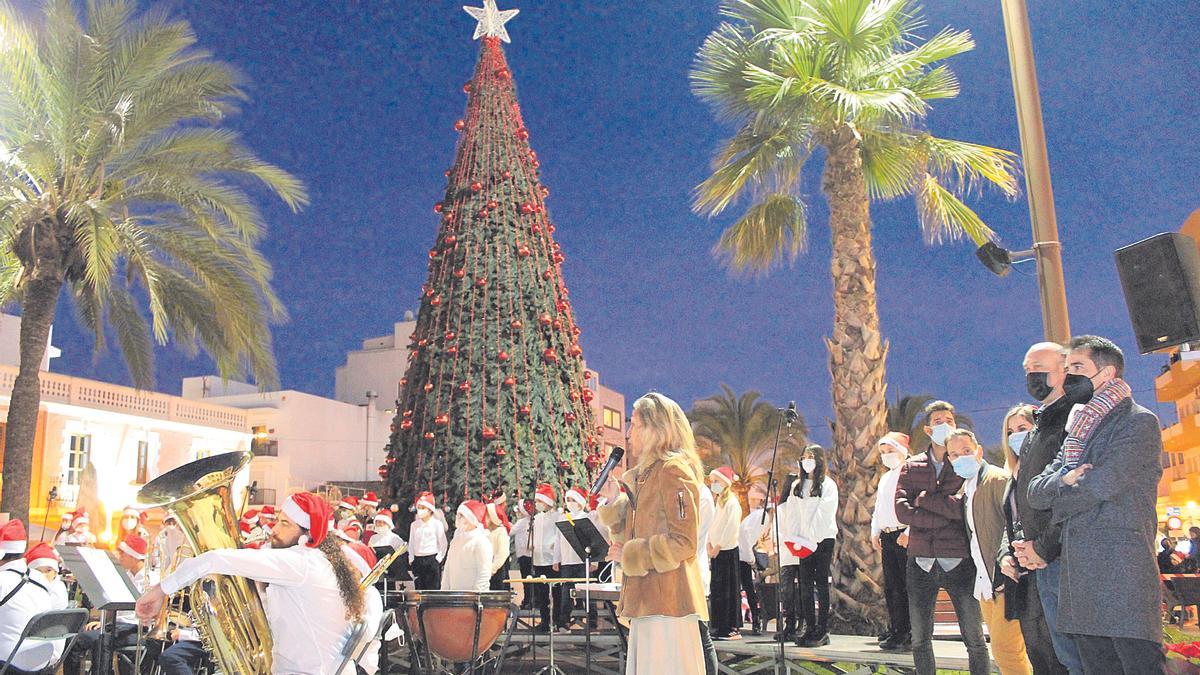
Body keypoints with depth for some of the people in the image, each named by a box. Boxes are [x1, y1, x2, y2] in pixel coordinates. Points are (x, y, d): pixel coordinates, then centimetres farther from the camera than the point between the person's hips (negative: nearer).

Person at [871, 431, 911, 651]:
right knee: (890, 586, 9)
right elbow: (878, 508, 26)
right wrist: (875, 532, 18)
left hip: (905, 536, -8)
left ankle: (906, 635, -6)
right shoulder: (885, 478, 21)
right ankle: (895, 629, 16)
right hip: (887, 536, 8)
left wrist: (908, 532, -18)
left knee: (907, 586, -7)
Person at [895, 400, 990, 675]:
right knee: (920, 641, 9)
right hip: (921, 561, 2)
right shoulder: (911, 467, 11)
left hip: (959, 561, -2)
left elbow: (966, 507, -12)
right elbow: (902, 511, -4)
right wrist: (946, 511, -11)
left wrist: (924, 500, -6)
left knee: (975, 640, 1)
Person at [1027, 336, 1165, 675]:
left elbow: (1102, 484, -14)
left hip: (1122, 578, -7)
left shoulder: (1140, 422, -1)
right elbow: (1036, 490, 13)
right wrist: (1063, 481, -9)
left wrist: (1056, 500, 3)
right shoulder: (1077, 432, 22)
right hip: (1081, 582, 8)